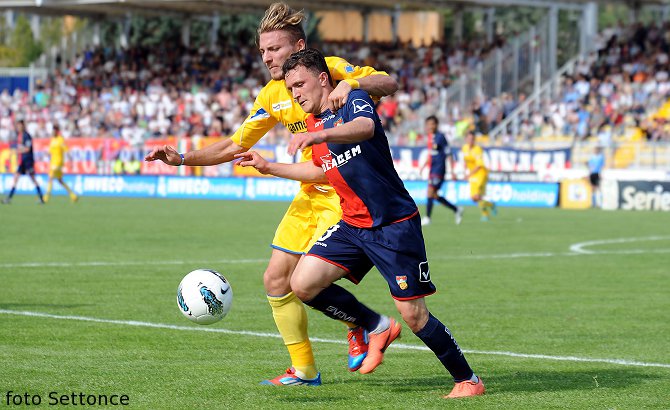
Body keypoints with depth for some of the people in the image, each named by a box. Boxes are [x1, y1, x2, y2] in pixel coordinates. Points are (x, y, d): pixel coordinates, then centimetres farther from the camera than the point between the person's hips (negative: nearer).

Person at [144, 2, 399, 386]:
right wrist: (182, 159, 0)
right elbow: (235, 145, 10)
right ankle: (304, 370, 16)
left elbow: (389, 84, -21)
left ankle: (359, 324, 12)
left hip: (346, 193, -8)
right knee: (276, 280, 4)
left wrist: (351, 82, -39)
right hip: (310, 194, 8)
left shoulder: (329, 69, -12)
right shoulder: (272, 95, 6)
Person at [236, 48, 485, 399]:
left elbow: (365, 127, -37)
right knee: (303, 284, -8)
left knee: (413, 315, -8)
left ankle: (468, 380, 12)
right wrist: (268, 167, 23)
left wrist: (319, 135, -54)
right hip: (352, 225, 7)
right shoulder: (314, 122, 12)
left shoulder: (353, 100, -12)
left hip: (395, 224, -7)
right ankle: (377, 329, 12)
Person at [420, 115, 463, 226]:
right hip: (432, 168, 8)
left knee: (430, 192, -13)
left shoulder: (440, 137, -12)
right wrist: (425, 165, 19)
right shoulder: (430, 137, 10)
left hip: (439, 169, -8)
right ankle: (456, 210, 23)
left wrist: (451, 170, -13)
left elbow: (448, 154, -11)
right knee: (434, 195, 10)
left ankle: (427, 218, -9)